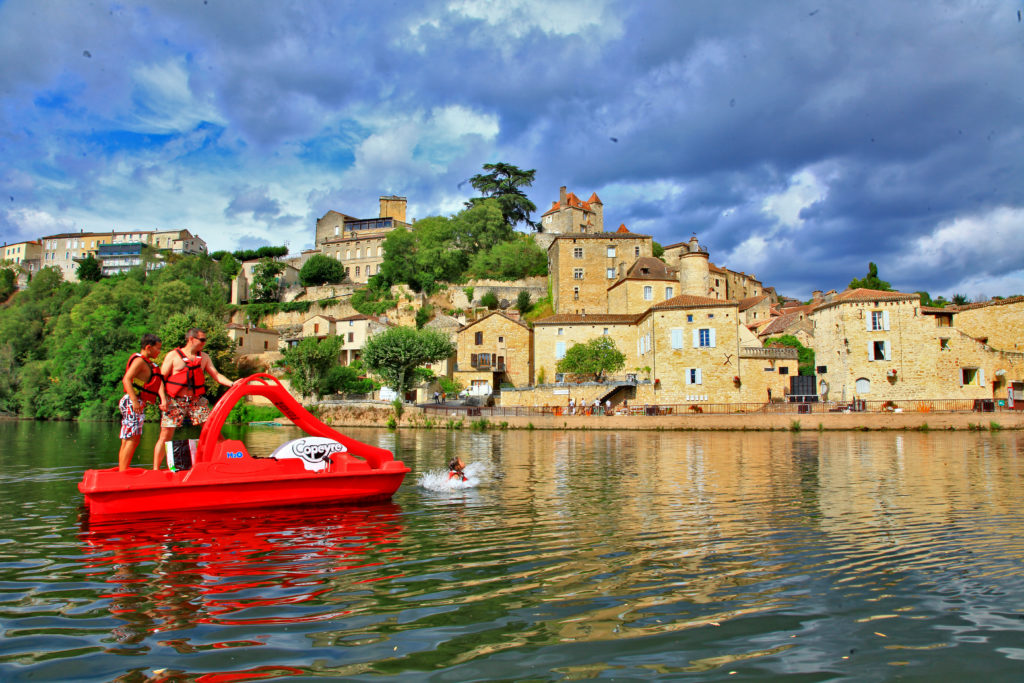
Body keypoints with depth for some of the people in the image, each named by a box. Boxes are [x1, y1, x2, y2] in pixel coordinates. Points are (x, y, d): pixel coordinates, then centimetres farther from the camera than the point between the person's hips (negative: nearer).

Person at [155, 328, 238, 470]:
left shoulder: (204, 357, 13)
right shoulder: (173, 356, 1)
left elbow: (216, 375, 9)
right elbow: (161, 379, 0)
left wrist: (232, 384, -8)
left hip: (197, 400, 3)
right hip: (176, 401, -3)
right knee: (165, 437, -2)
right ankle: (155, 469, 9)